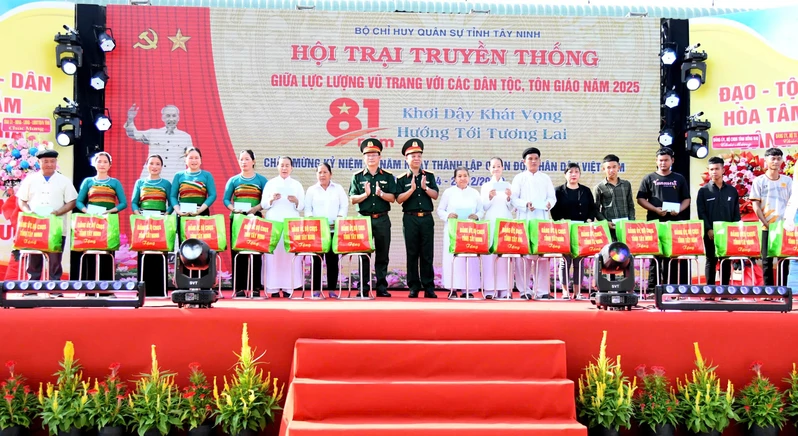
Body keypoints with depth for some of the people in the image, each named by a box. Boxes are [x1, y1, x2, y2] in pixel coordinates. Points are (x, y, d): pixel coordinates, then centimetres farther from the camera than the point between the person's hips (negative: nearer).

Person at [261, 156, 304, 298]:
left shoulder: (297, 185, 10)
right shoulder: (270, 183, 9)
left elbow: (302, 207, 7)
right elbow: (263, 205, 6)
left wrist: (296, 201, -13)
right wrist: (272, 199, -13)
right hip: (273, 223, 0)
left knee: (290, 254, -5)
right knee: (273, 253, -5)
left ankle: (288, 288, -1)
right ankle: (273, 287, -1)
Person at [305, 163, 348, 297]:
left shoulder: (338, 188, 11)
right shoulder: (311, 190, 11)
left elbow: (344, 206, 7)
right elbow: (308, 209, 6)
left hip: (334, 229, 0)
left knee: (332, 259, 1)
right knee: (317, 259, -2)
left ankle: (332, 289, 6)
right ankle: (316, 289, 2)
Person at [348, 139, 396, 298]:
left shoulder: (388, 177, 8)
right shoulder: (357, 177, 6)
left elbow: (392, 198, 1)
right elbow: (352, 199, 1)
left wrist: (380, 193, -16)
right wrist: (366, 194, -16)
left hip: (382, 219, 1)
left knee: (382, 254, 4)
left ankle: (382, 287, 10)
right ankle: (363, 288, 6)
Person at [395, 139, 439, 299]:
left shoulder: (429, 176, 10)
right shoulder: (402, 179, 4)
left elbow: (435, 195, 2)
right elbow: (399, 199, -5)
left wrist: (425, 187, -15)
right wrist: (412, 189, -17)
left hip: (427, 218, 1)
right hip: (410, 218, -1)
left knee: (427, 254, 2)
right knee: (412, 254, 3)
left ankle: (429, 287, 7)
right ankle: (414, 287, 9)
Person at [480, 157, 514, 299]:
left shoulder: (507, 186, 13)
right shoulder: (485, 186, 11)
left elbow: (511, 208, 9)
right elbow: (484, 207, 4)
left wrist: (508, 198, -10)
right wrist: (490, 197, -14)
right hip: (491, 223, -1)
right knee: (489, 253, -8)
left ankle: (505, 289, -3)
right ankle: (489, 289, -7)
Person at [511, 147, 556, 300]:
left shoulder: (546, 178, 17)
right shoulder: (519, 178, 9)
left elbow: (552, 197, 12)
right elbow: (514, 198, 1)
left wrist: (549, 204, -11)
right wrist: (526, 204, -17)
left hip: (542, 220, 2)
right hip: (524, 220, -2)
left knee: (543, 255, -2)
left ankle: (542, 290, 2)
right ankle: (524, 290, 1)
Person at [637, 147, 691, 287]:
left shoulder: (679, 179, 13)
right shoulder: (649, 179, 7)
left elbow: (686, 199, 13)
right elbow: (641, 199, 3)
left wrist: (679, 210, -8)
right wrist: (655, 209, -12)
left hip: (675, 222, 2)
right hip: (655, 222, -2)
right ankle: (652, 287, 3)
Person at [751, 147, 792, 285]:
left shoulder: (788, 181, 9)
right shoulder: (759, 181, 1)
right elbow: (755, 206, -3)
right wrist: (766, 224, -10)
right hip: (767, 227, -2)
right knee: (767, 260, 2)